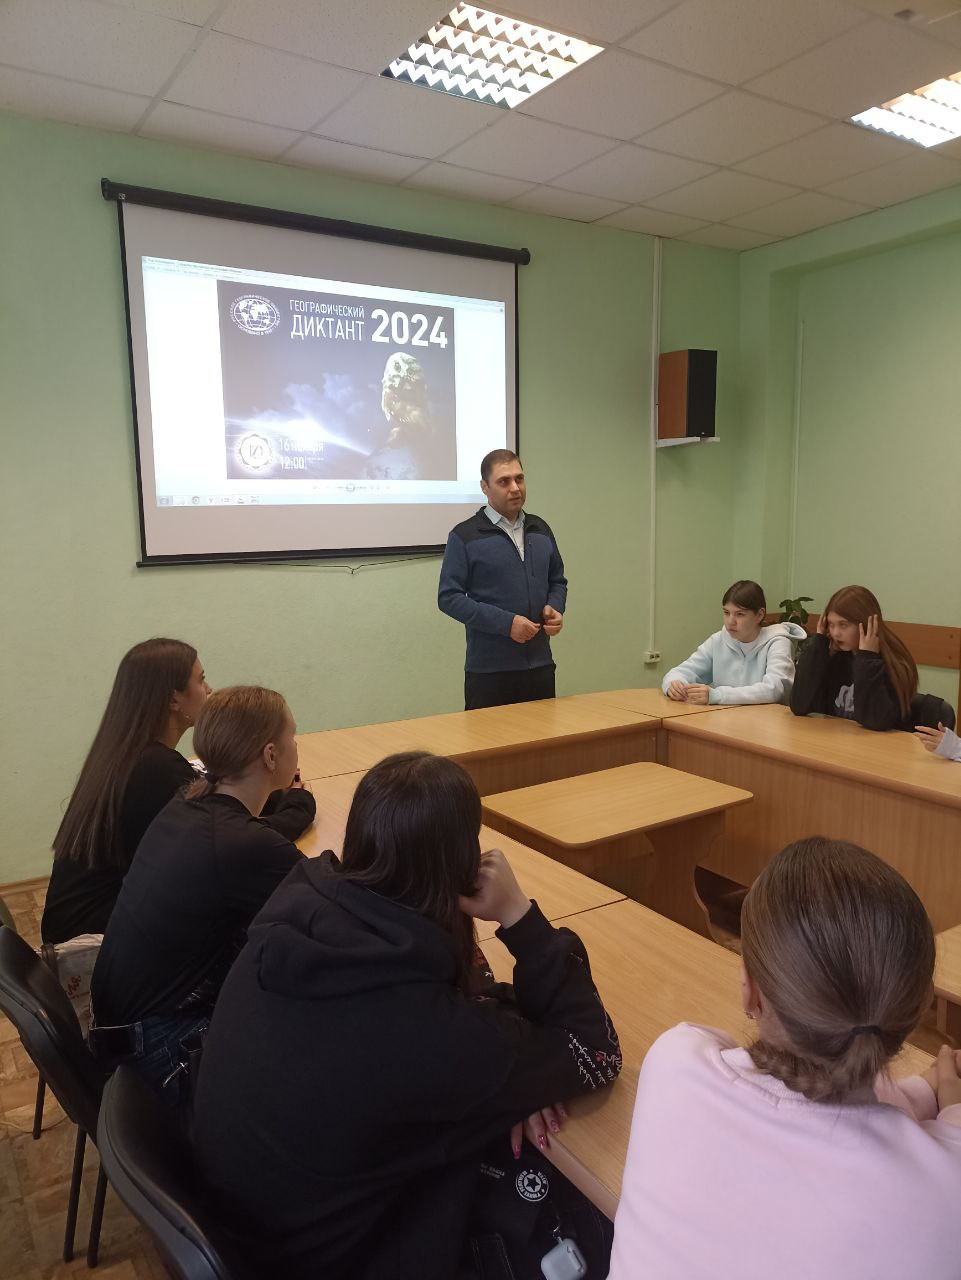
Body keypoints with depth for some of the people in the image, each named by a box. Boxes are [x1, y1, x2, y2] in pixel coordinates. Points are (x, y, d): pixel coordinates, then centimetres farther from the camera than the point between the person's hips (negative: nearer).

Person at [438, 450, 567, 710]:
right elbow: (448, 597, -9)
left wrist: (555, 608, -2)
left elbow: (557, 581, 21)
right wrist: (506, 623, -17)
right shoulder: (465, 536, -5)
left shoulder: (540, 530, 12)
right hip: (489, 671, -5)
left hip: (540, 666, 5)